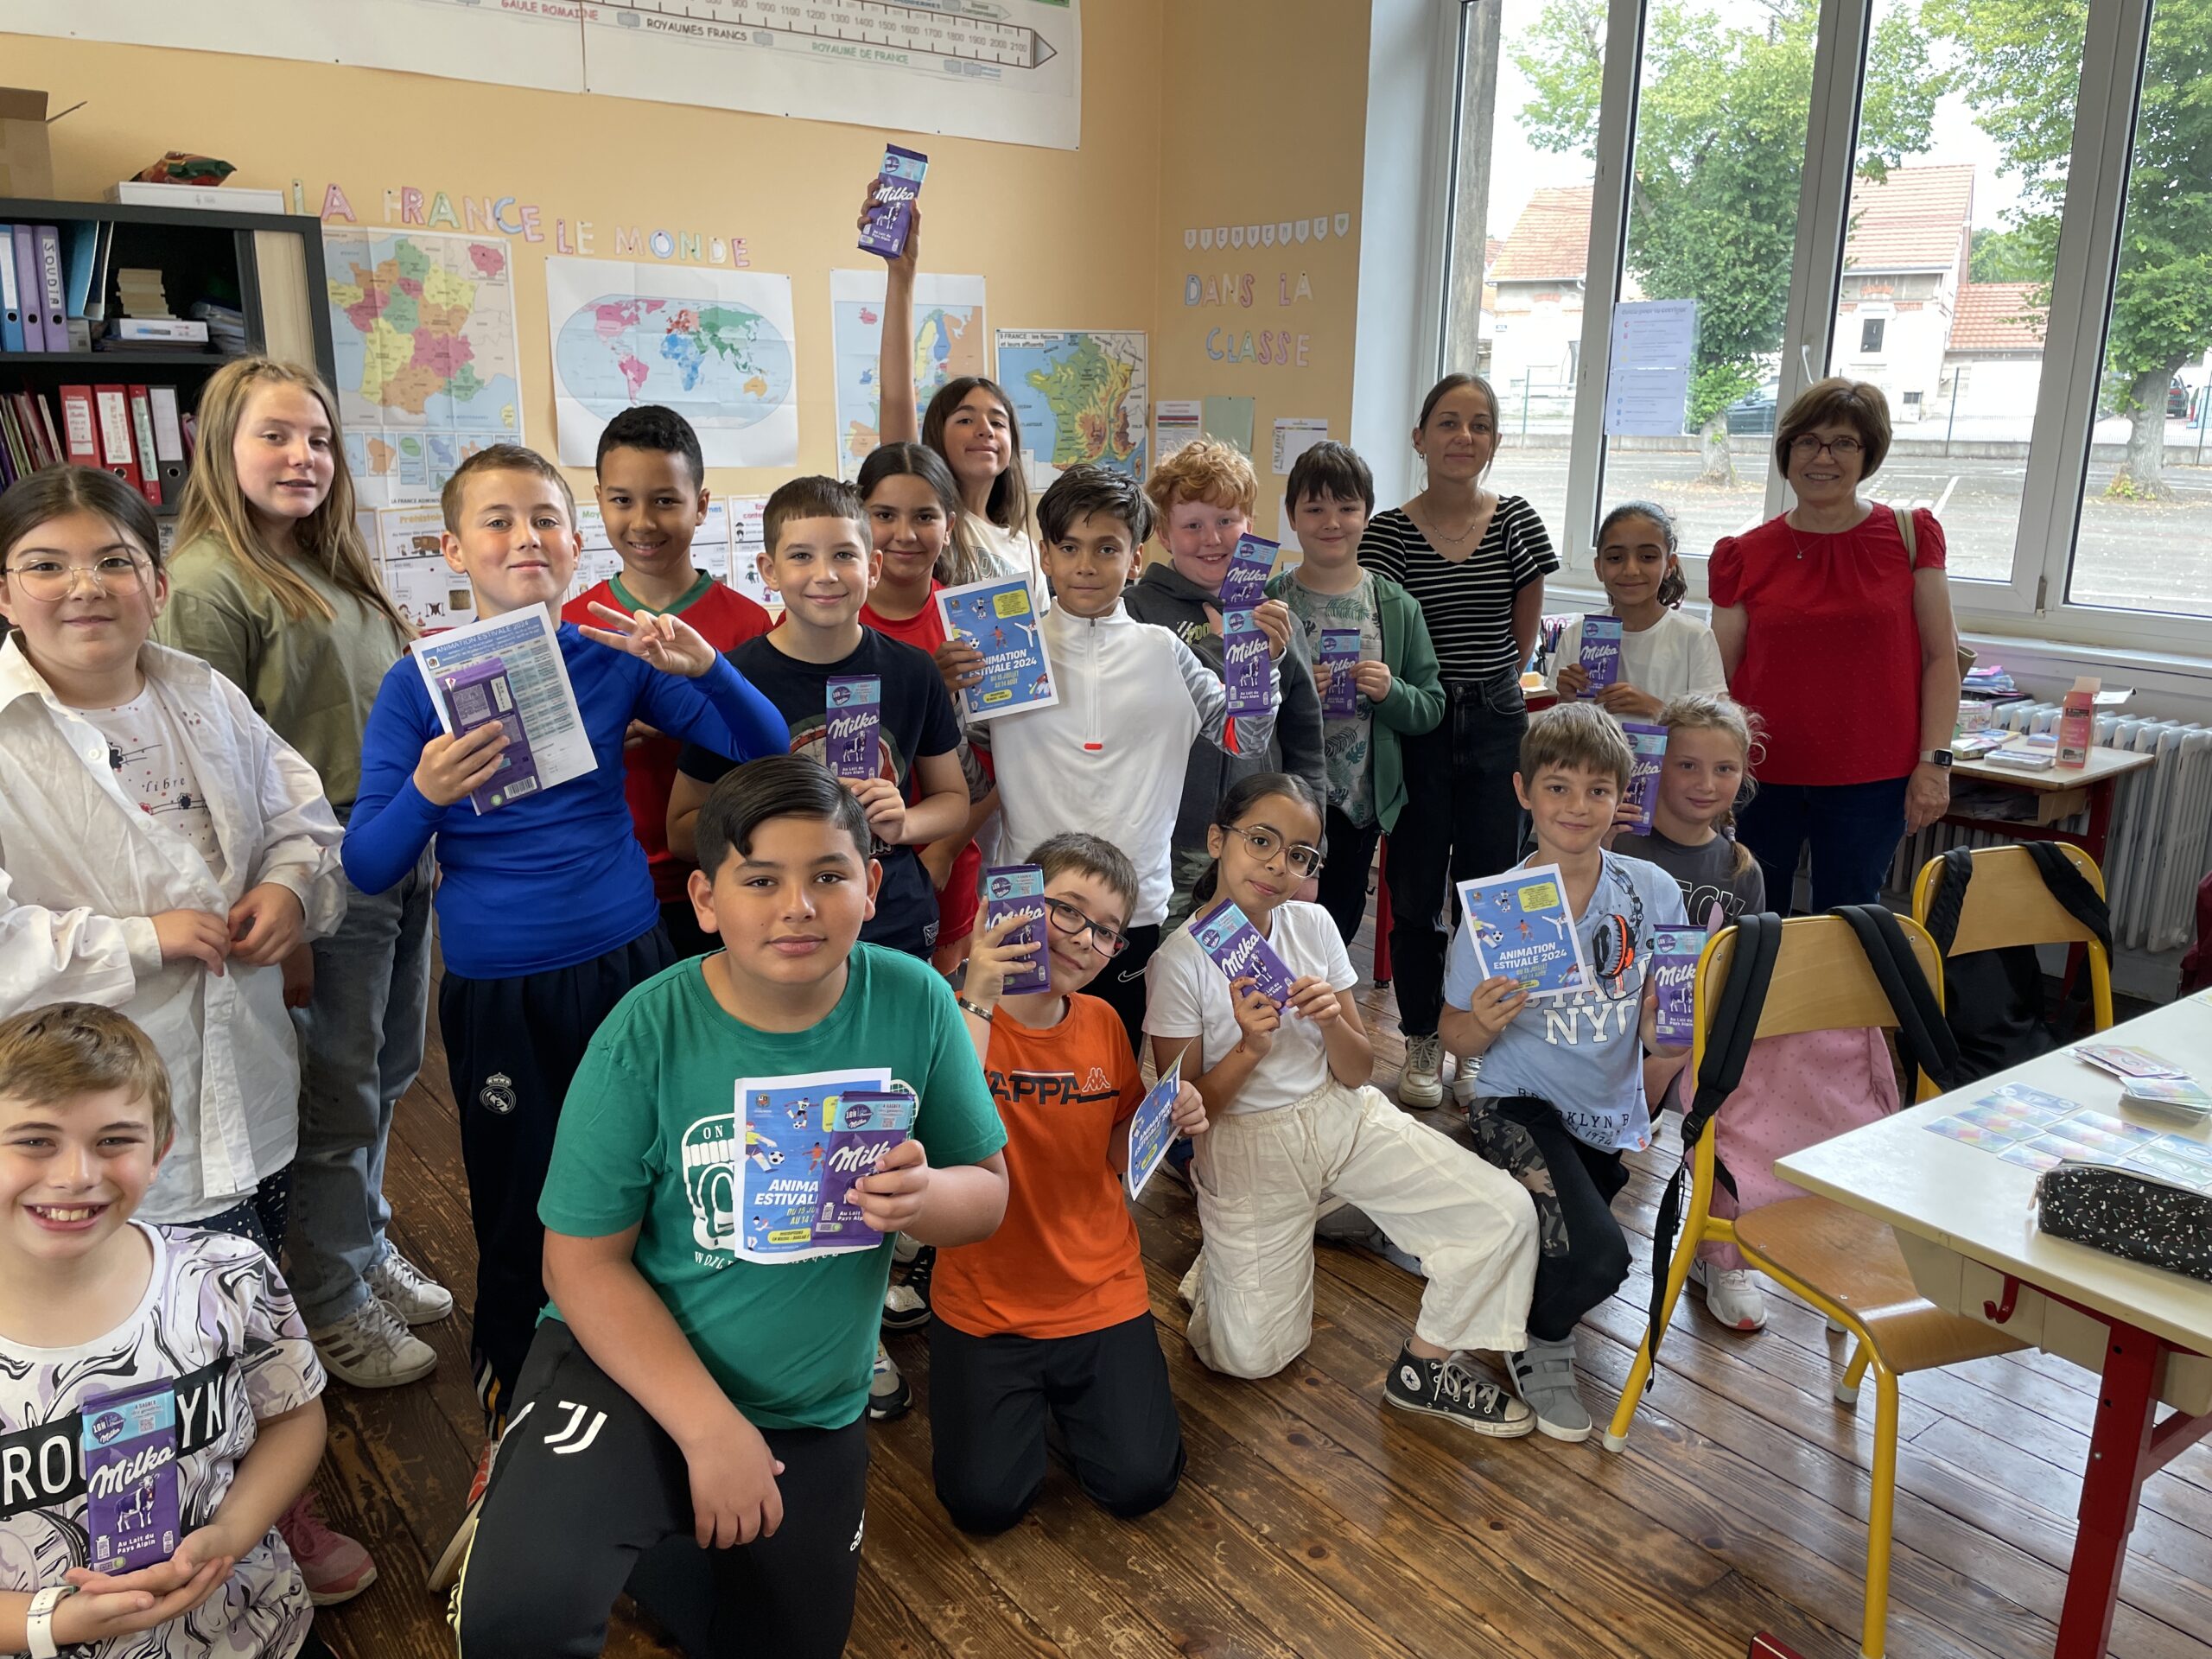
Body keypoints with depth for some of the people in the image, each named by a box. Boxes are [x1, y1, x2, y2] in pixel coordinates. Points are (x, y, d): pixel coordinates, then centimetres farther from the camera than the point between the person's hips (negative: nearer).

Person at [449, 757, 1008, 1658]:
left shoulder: (915, 1003, -14)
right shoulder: (647, 1034, -20)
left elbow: (988, 1190, -4)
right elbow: (583, 1260, -14)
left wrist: (927, 1197, -28)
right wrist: (710, 1428, -20)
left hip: (816, 1413, 4)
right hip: (630, 1365, -3)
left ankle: (666, 1551, 49)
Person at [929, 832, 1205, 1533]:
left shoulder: (1103, 1023, -1)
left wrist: (1167, 1124, -12)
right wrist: (979, 1002, -34)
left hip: (1100, 1293, 3)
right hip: (984, 1303, -3)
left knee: (1140, 1484, -7)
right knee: (985, 1501, -8)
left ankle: (1068, 1389, 23)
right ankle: (1025, 1397, 23)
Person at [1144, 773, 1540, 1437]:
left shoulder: (1314, 926, -5)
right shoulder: (1179, 960, -16)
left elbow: (1356, 1074, 0)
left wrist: (1334, 1022, -22)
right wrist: (1250, 1049, -26)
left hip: (1344, 1117, 4)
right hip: (1246, 1144, -3)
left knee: (1506, 1214, -11)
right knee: (1253, 1358, -4)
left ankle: (1424, 1369, 10)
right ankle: (1225, 1260, 29)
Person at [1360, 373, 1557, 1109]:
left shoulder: (1517, 522, 2)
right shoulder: (1389, 531, -4)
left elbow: (1524, 633, 8)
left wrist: (1490, 690, 6)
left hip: (1495, 724, 2)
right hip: (1418, 726, -1)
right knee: (1417, 889, 4)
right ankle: (1421, 1043, 19)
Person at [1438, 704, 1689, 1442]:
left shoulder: (1652, 892, -6)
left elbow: (1661, 1021, 3)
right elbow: (1456, 1036, -6)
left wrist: (1667, 1033, -19)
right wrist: (1483, 1025, -28)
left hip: (1610, 1116, 5)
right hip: (1520, 1106, -4)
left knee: (1563, 1253, 20)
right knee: (1597, 1255, -23)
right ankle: (1542, 1342, 7)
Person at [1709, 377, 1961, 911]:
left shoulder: (1909, 537, 2)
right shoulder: (1746, 556, 3)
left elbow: (1941, 657, 2)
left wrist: (1934, 763, -5)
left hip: (1871, 781, -1)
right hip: (1761, 775, 1)